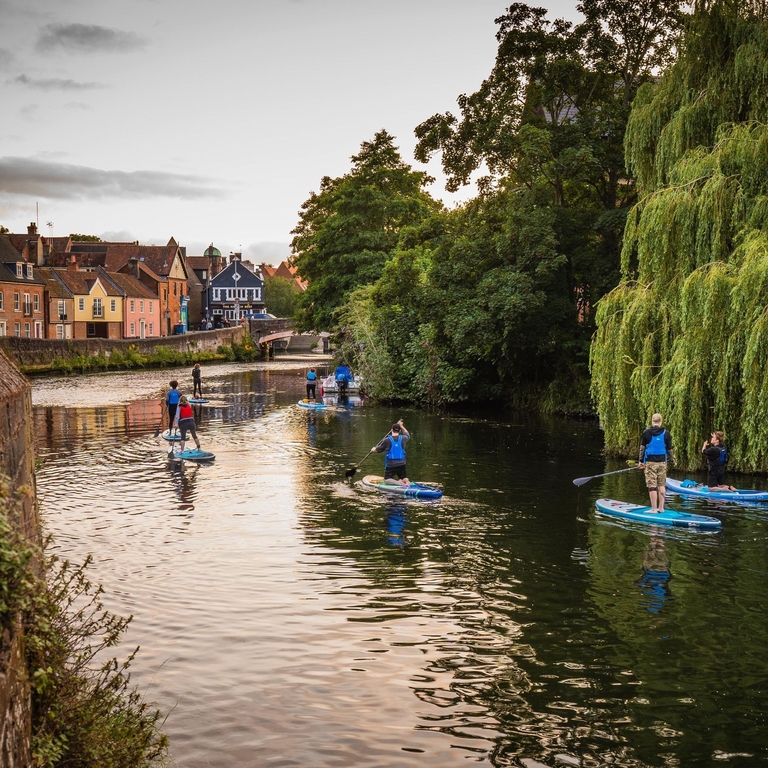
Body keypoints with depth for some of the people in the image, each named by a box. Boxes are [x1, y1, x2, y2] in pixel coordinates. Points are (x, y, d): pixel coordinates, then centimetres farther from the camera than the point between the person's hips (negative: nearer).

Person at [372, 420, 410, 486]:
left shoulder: (387, 440, -9)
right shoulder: (402, 438, 0)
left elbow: (378, 450, 6)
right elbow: (407, 435, 27)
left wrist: (374, 449, 29)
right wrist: (401, 426, 37)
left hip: (390, 465, -3)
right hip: (401, 465, 3)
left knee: (387, 479, 7)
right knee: (405, 478, 18)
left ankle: (398, 482, -23)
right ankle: (406, 482, -19)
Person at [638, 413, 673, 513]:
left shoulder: (647, 433, -4)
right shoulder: (666, 433, 1)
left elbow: (642, 448, -1)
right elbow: (669, 449, 7)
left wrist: (641, 461, 7)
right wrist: (670, 459, 23)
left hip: (650, 462, -3)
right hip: (662, 462, 3)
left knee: (652, 486, -2)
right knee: (662, 485, 11)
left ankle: (654, 509, -2)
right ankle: (661, 507, 14)